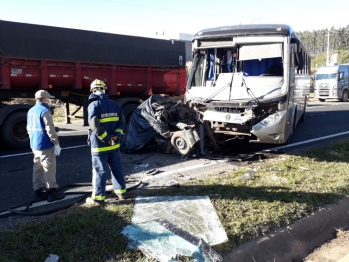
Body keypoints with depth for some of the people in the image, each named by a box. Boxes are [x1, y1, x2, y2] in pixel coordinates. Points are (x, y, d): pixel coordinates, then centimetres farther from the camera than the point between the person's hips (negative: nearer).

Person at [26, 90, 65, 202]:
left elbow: (29, 128, 19)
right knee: (49, 169, -3)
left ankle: (38, 190, 21)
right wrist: (56, 143, -17)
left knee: (37, 168, 14)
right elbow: (50, 129, -21)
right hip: (45, 145, -9)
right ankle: (52, 192, 0)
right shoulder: (45, 111, -16)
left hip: (34, 145, 9)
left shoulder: (31, 111, 12)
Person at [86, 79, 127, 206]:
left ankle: (98, 198, 8)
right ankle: (121, 191, 27)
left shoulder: (93, 105, -12)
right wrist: (116, 135, -5)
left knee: (99, 170, 2)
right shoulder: (114, 104, 7)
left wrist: (106, 139, -17)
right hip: (114, 144, 6)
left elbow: (95, 125, -23)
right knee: (116, 168, 17)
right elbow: (122, 121, 3)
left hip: (99, 145, -5)